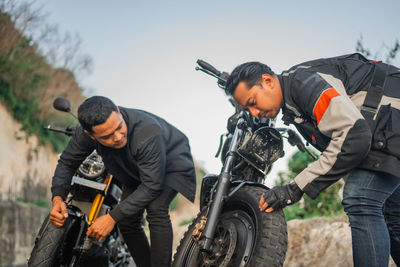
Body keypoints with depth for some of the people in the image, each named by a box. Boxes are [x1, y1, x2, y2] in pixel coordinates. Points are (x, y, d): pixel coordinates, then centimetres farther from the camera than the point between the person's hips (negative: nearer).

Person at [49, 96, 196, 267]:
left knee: (156, 209, -30)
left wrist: (112, 218, -38)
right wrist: (57, 197, -28)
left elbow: (152, 186, -37)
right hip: (135, 170, 6)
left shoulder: (147, 133, -43)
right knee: (127, 221, -2)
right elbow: (67, 162, -9)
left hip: (171, 164, -6)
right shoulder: (86, 133, -27)